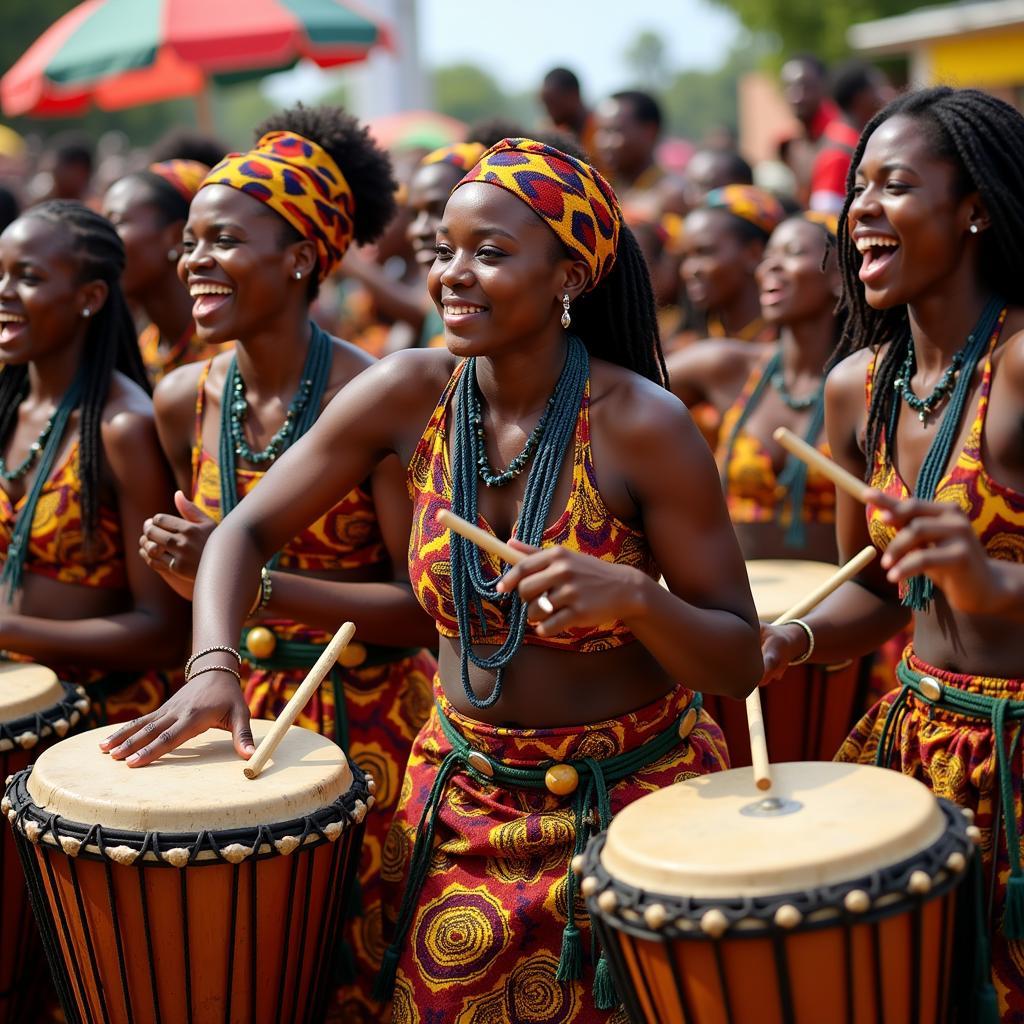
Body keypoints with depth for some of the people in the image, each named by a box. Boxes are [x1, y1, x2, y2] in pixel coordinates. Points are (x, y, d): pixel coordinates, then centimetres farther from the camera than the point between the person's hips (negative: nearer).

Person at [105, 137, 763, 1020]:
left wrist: (633, 596, -34)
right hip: (464, 791, 3)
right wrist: (213, 667, -18)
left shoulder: (643, 425, -20)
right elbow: (246, 531, -1)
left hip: (633, 791, -3)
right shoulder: (408, 394, -11)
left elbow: (740, 665, -16)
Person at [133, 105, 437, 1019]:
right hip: (243, 705, 5)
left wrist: (255, 582, -24)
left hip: (368, 717, -5)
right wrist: (188, 567, -5)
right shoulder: (183, 402, 1)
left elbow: (425, 607, -19)